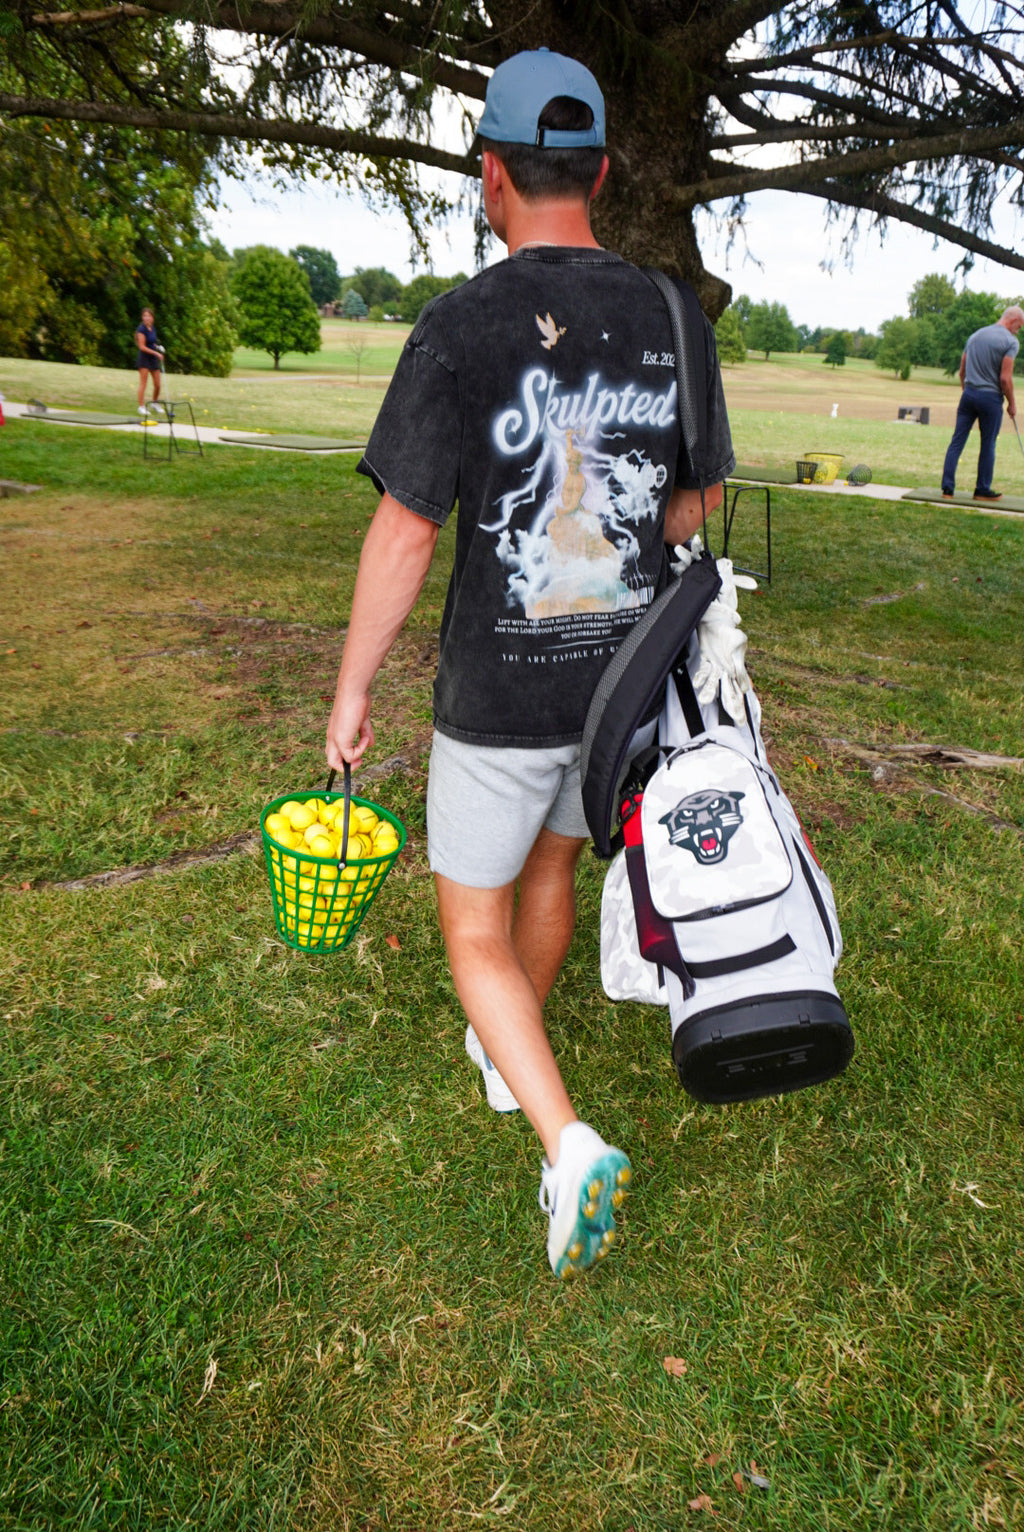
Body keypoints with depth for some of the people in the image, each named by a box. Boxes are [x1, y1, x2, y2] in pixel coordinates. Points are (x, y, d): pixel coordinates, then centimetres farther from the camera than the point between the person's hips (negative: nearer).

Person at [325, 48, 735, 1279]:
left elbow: (404, 536, -18)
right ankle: (507, 1056, 49)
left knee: (475, 930, 11)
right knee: (552, 863, 28)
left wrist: (350, 693, -6)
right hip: (622, 680, 5)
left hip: (499, 697, -5)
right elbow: (697, 504, 8)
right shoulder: (669, 320, -2)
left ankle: (567, 1145, -4)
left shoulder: (462, 325, -17)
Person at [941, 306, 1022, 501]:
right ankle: (983, 490, 12)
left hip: (969, 394, 5)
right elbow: (1005, 378, -14)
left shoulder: (975, 335, 12)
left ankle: (947, 487, -3)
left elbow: (962, 371, 15)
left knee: (957, 442, 2)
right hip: (991, 397, -5)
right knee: (988, 446, 6)